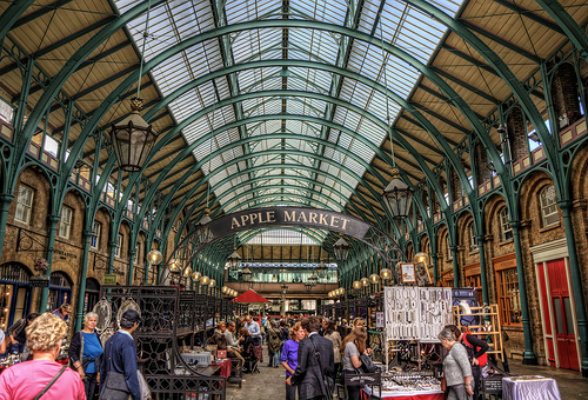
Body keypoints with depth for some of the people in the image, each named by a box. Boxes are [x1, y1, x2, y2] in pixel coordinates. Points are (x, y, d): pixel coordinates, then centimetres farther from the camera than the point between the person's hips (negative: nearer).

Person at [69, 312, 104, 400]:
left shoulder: (97, 336, 10)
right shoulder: (79, 335, -7)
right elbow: (71, 353, -14)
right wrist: (79, 368, -19)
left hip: (94, 373, 6)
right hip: (83, 373, -6)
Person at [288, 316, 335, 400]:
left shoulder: (304, 343, -13)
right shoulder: (328, 343, 3)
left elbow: (301, 368, -12)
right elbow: (332, 366, 9)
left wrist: (292, 380, 4)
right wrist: (330, 383, 22)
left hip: (309, 387, -5)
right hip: (324, 387, 5)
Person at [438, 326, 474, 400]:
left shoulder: (456, 348, -15)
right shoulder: (452, 349, 15)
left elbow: (466, 366, -21)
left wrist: (468, 385, -21)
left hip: (462, 384, -9)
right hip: (455, 384, 10)